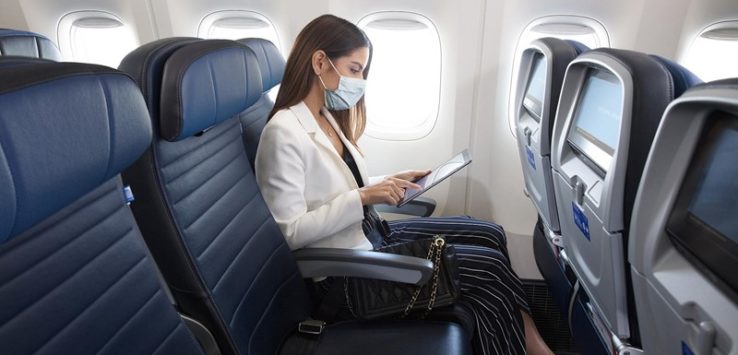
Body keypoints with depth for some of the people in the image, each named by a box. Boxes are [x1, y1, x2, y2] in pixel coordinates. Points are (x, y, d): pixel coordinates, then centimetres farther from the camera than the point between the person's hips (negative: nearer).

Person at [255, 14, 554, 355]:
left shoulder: (327, 117, 7)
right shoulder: (284, 132, -19)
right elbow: (291, 232, -21)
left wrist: (389, 182, 1)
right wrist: (363, 198, -25)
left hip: (372, 236, 9)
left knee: (489, 234, 6)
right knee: (490, 267, -9)